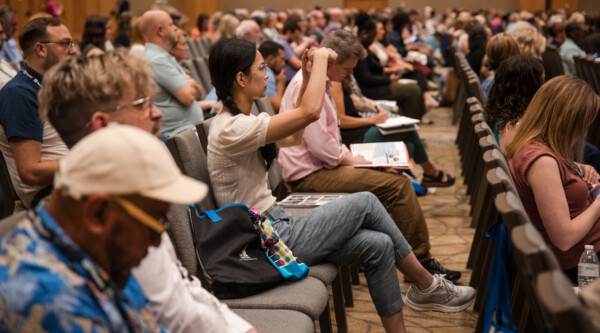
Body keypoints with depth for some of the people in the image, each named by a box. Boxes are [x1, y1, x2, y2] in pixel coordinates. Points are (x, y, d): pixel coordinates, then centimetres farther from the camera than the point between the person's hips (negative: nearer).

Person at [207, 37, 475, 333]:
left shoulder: (238, 120, 10)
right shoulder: (230, 129, -22)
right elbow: (310, 112, -30)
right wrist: (320, 58, -15)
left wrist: (307, 79, 15)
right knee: (365, 202, -5)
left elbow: (292, 136, 24)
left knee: (378, 245, -2)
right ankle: (427, 285, 11)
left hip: (275, 225, 10)